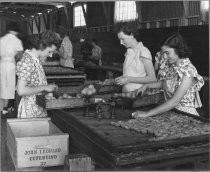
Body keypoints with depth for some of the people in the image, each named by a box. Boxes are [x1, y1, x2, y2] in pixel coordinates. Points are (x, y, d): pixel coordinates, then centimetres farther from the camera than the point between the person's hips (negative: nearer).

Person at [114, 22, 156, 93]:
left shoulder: (143, 51, -7)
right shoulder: (128, 52, 13)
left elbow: (152, 78, -11)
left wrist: (128, 80, -12)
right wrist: (122, 78, 3)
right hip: (126, 92, 5)